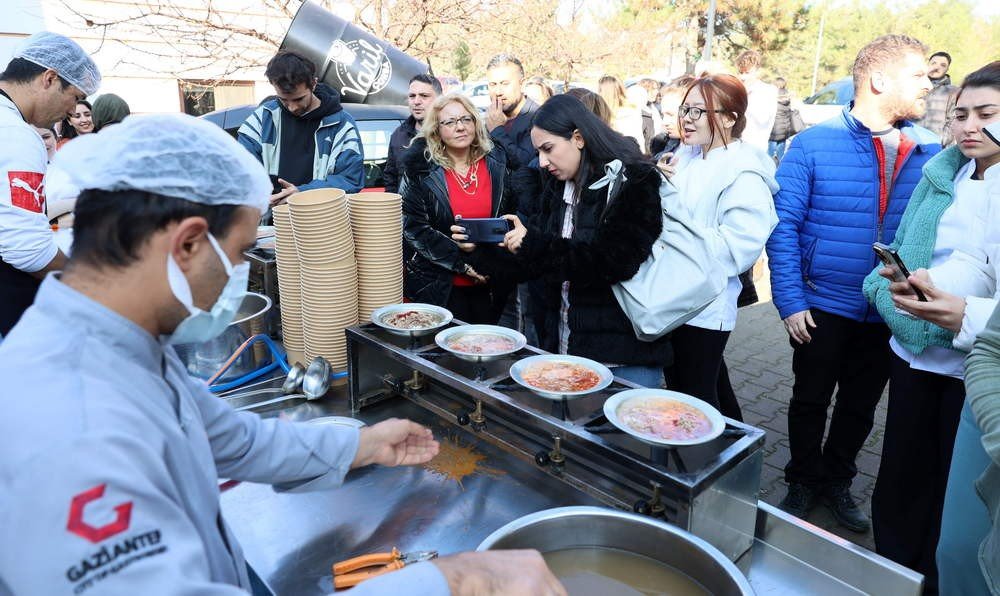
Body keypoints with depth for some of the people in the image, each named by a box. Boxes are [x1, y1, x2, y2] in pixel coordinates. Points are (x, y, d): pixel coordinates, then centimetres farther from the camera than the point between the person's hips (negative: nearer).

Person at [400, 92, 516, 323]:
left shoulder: (496, 162, 4)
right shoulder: (420, 169, -4)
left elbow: (513, 213, 10)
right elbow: (412, 227, -8)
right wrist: (461, 263, -14)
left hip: (491, 285, 3)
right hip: (439, 286, -2)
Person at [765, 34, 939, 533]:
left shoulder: (930, 152, 0)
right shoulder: (814, 144, -11)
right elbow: (784, 225, -11)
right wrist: (789, 300, -15)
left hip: (891, 315, 4)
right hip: (822, 308, -3)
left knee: (861, 406, 19)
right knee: (811, 401, 13)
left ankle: (836, 481, 41)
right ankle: (803, 483, 36)